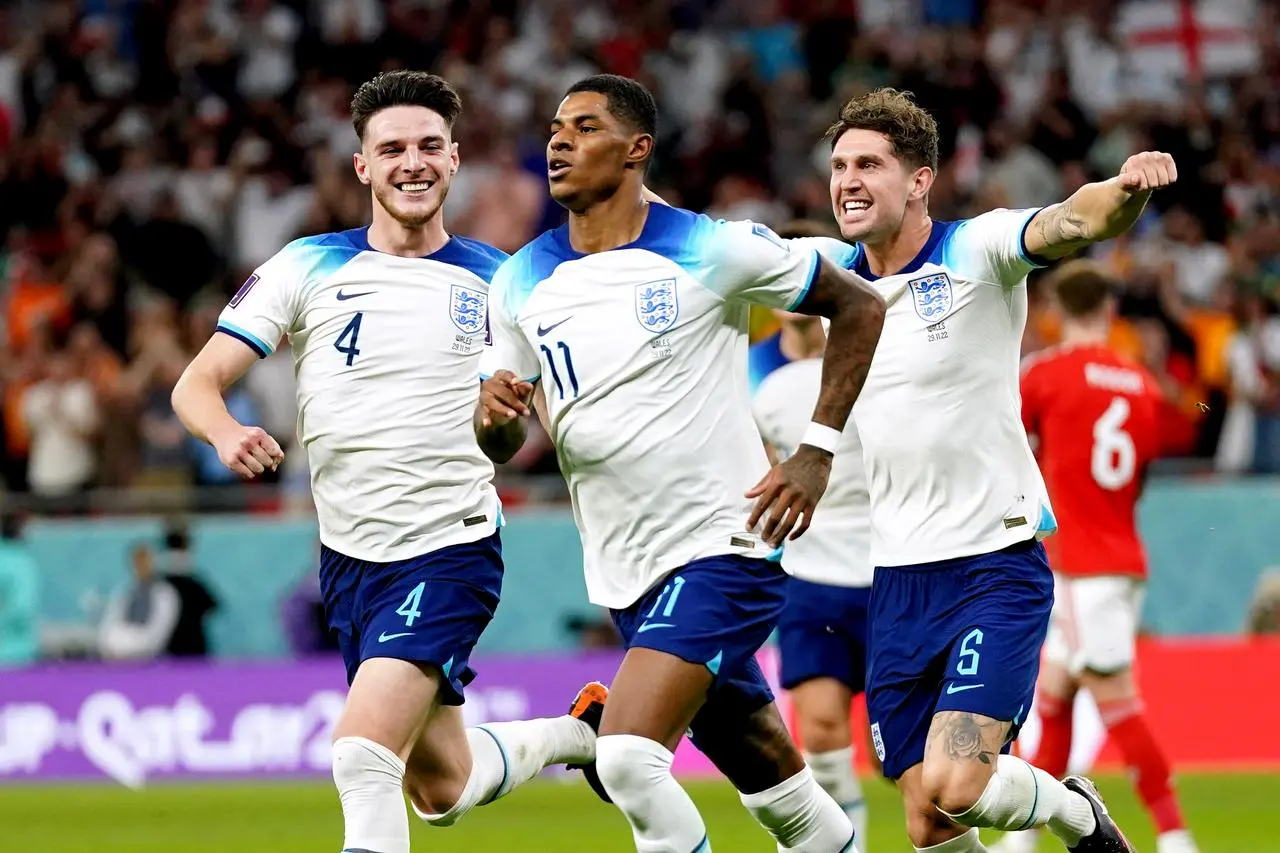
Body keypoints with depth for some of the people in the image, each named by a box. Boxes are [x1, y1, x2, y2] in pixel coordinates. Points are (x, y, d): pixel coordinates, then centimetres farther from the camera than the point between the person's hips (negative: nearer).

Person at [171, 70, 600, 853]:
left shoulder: (498, 282, 0)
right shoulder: (308, 268, 1)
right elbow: (198, 384, -3)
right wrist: (228, 433, -26)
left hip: (453, 547, -3)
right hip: (350, 555, 4)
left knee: (364, 754, -23)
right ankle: (579, 734, 43)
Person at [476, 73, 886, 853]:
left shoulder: (713, 250, -8)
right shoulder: (520, 283, 6)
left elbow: (859, 308, 1)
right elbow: (501, 443, 12)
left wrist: (816, 454, -6)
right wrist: (492, 410, -13)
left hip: (723, 545, -6)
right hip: (625, 572, 6)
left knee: (628, 760, -22)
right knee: (767, 776, 12)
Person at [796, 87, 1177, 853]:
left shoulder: (979, 252, -9)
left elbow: (1074, 223, -28)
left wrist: (1127, 189, -48)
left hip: (996, 566, -5)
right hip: (896, 581, 6)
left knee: (956, 783, -20)